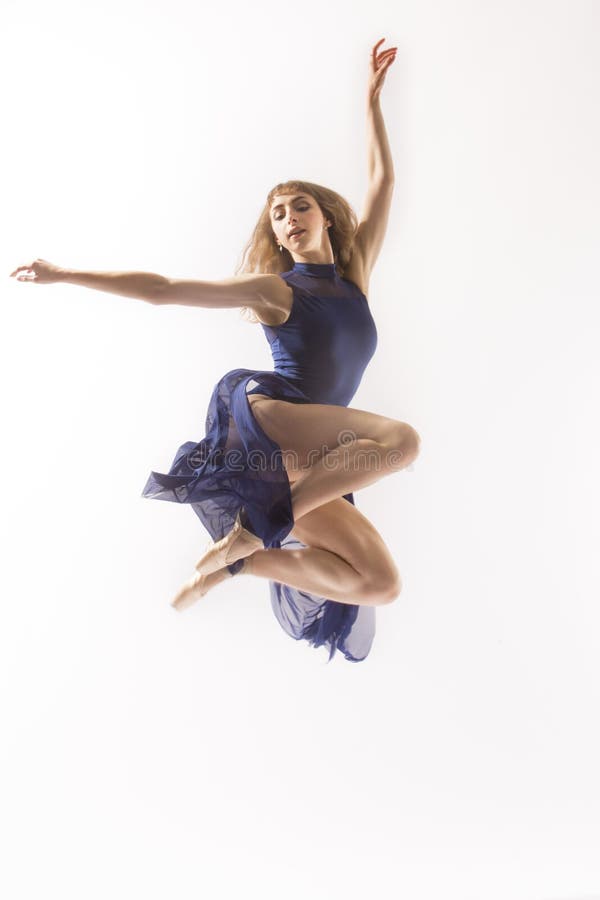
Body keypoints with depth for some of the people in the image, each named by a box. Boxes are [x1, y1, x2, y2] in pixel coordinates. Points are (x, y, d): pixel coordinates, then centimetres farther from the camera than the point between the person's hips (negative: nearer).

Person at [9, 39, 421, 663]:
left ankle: (238, 559, 0)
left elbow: (383, 181, 27)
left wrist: (372, 98, 31)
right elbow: (160, 289, 9)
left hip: (312, 459, 6)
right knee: (401, 440, -31)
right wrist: (63, 274, 10)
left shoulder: (355, 272, 20)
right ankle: (255, 531, -22)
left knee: (381, 585, -9)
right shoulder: (272, 288, 8)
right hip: (266, 416, -6)